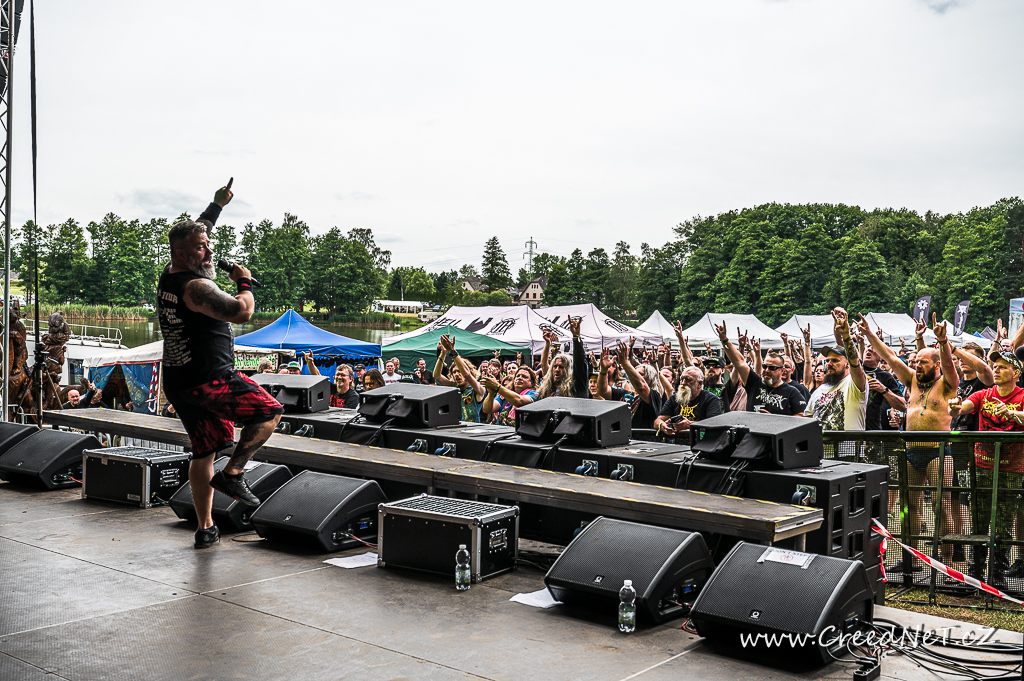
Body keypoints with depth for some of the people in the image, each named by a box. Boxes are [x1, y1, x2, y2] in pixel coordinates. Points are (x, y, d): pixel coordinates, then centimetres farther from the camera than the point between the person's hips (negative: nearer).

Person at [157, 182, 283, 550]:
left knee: (204, 451, 15)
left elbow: (191, 232, 28)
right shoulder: (195, 286, -19)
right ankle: (232, 474, -2)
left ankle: (204, 529, 18)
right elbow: (241, 312, -26)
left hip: (178, 383, 9)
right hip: (210, 380, -9)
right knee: (270, 412, 5)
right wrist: (244, 281, -7)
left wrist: (216, 206, 36)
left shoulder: (168, 277, 11)